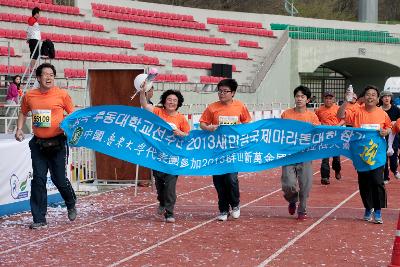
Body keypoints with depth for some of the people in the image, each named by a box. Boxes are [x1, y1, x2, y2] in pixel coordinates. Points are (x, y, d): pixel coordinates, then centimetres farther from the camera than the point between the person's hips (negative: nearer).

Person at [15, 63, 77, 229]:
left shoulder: (61, 94, -5)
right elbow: (23, 113, 21)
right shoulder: (29, 96, 4)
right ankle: (39, 219, 5)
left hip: (57, 143, -3)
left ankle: (71, 204, 34)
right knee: (38, 179, -1)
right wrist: (19, 129, 8)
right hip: (38, 144, 3)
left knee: (59, 179, 2)